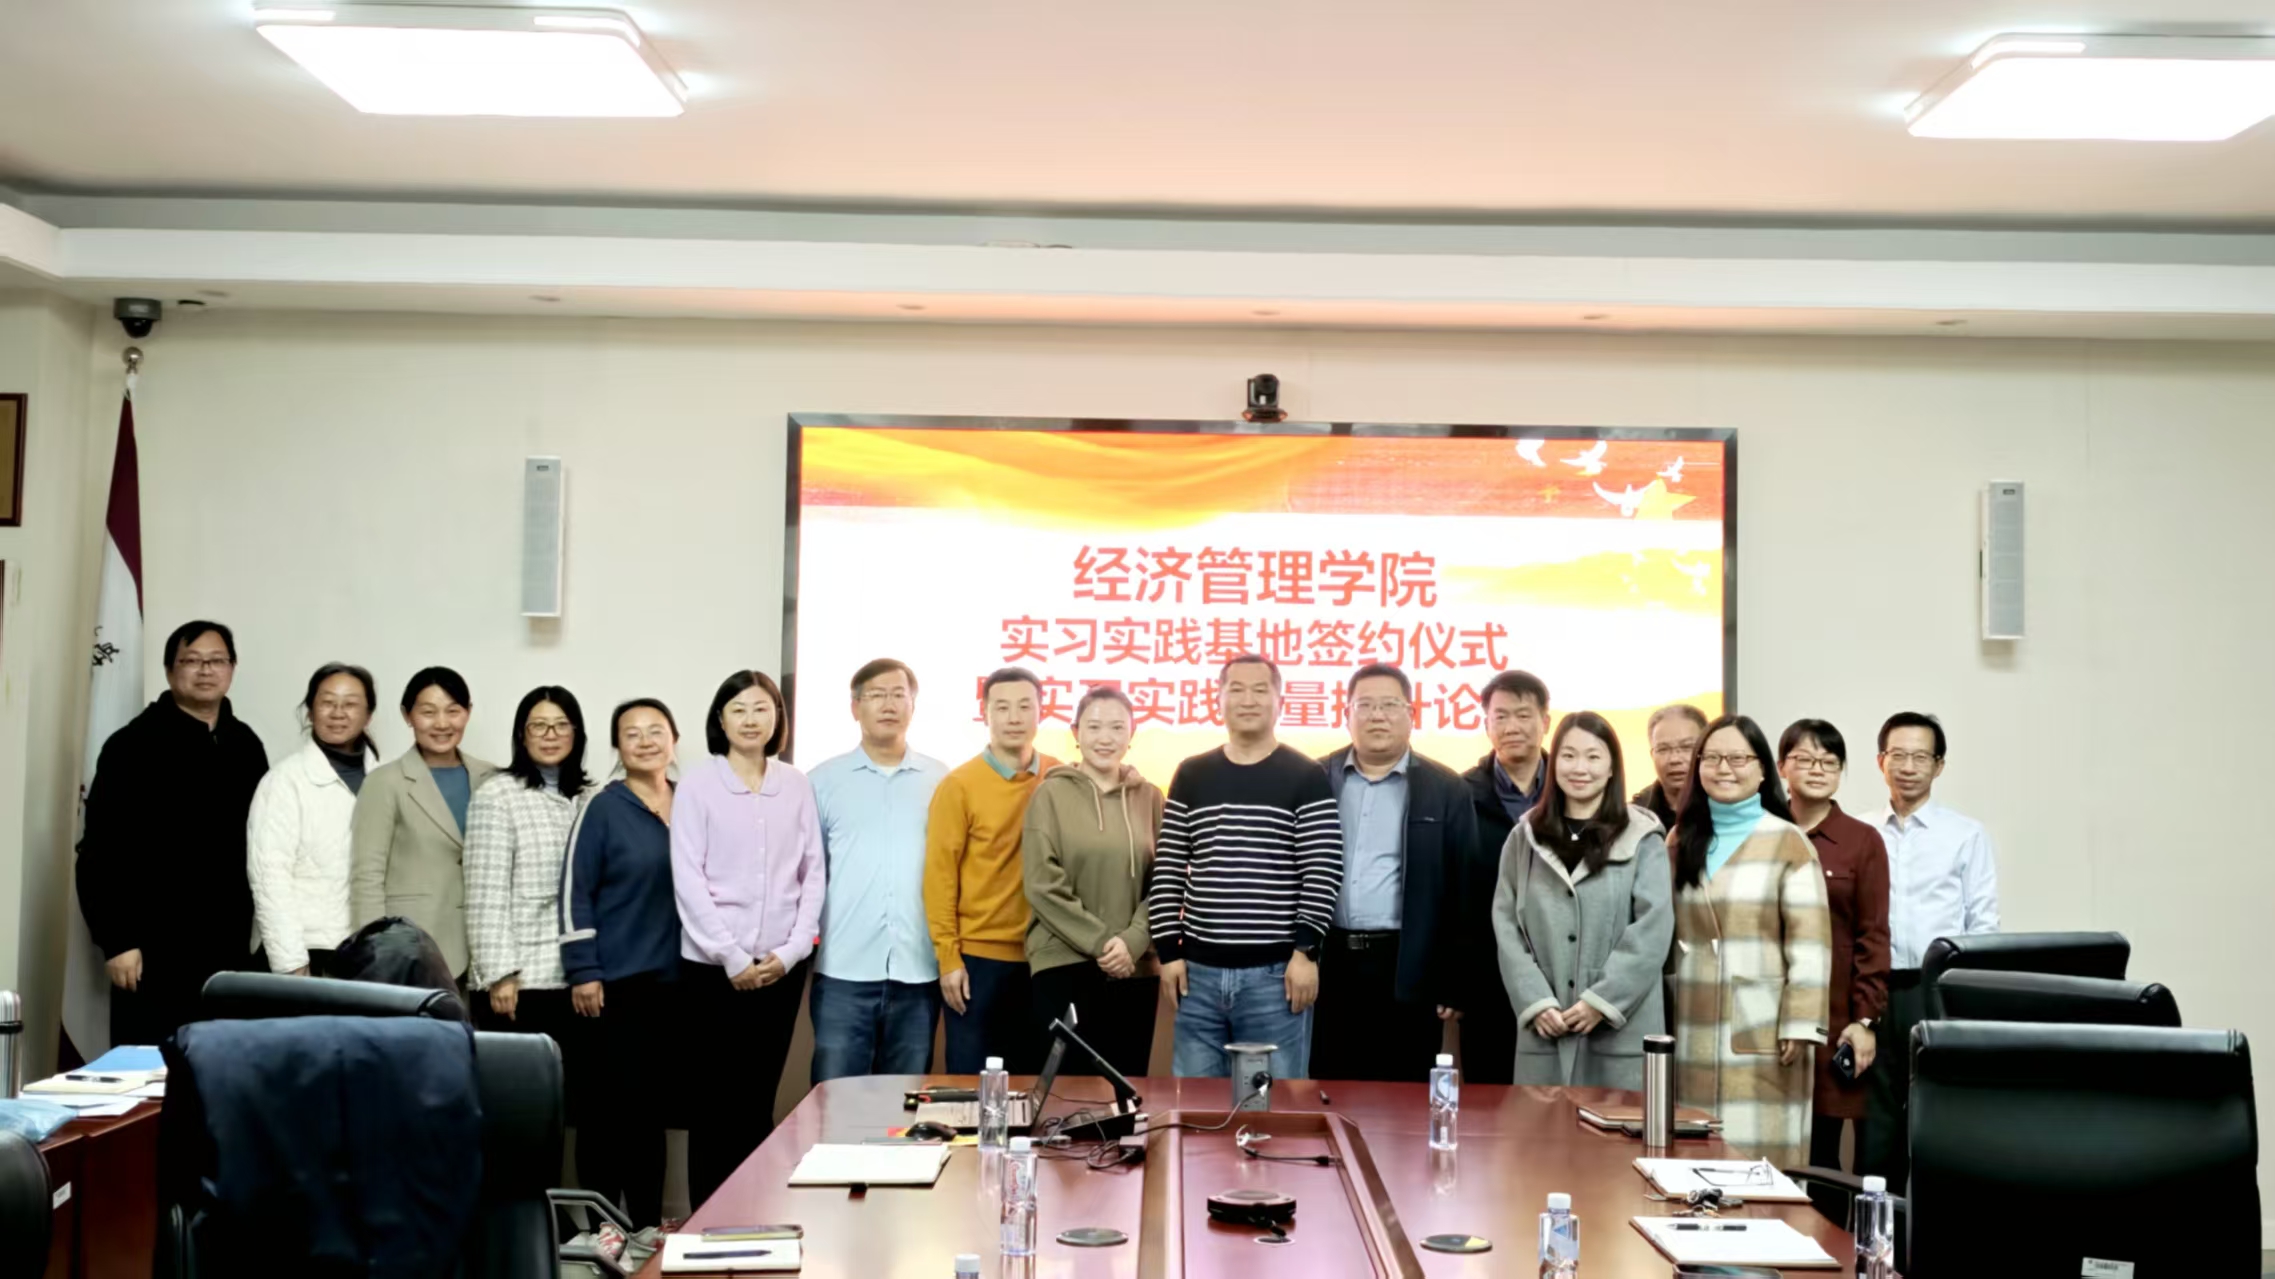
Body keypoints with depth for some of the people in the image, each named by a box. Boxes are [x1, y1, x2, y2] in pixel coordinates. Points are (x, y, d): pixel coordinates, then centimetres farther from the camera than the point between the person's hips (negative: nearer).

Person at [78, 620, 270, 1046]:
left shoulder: (245, 746, 11)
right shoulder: (134, 745, -6)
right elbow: (102, 850, -9)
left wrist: (258, 929, 11)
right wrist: (116, 940, -14)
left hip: (227, 945, 5)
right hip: (155, 946, -5)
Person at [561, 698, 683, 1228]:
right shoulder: (603, 809, -5)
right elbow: (576, 892, -8)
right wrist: (583, 972, -13)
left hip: (674, 980, 5)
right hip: (616, 981, -4)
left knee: (655, 1103, 11)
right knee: (613, 1101, -2)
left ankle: (647, 1224, 20)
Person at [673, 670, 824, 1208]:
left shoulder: (796, 785, 6)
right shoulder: (698, 783, -1)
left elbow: (813, 874, 6)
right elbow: (687, 879, -6)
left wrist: (790, 951, -5)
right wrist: (731, 957, -11)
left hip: (781, 967, 2)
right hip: (712, 965, -2)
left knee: (760, 1099, 7)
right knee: (717, 1100, 2)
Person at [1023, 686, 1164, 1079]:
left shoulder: (1149, 798, 7)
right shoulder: (1051, 794, -1)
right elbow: (1043, 885, -7)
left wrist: (1133, 940, -12)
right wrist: (1099, 941, -13)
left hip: (1135, 969, 3)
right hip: (1064, 964, -3)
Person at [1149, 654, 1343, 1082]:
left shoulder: (1307, 778, 0)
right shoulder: (1191, 776, 9)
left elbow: (1322, 874, -5)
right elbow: (1168, 871, 8)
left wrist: (1306, 950, -12)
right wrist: (1168, 950, 1)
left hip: (1277, 972, -3)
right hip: (1199, 970, 3)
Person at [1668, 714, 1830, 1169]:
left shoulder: (1788, 843, -1)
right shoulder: (1682, 839, 14)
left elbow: (1809, 943, -6)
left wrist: (1800, 1025, -12)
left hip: (1762, 1030, -4)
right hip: (1694, 1031, 4)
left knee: (1759, 1157, -4)